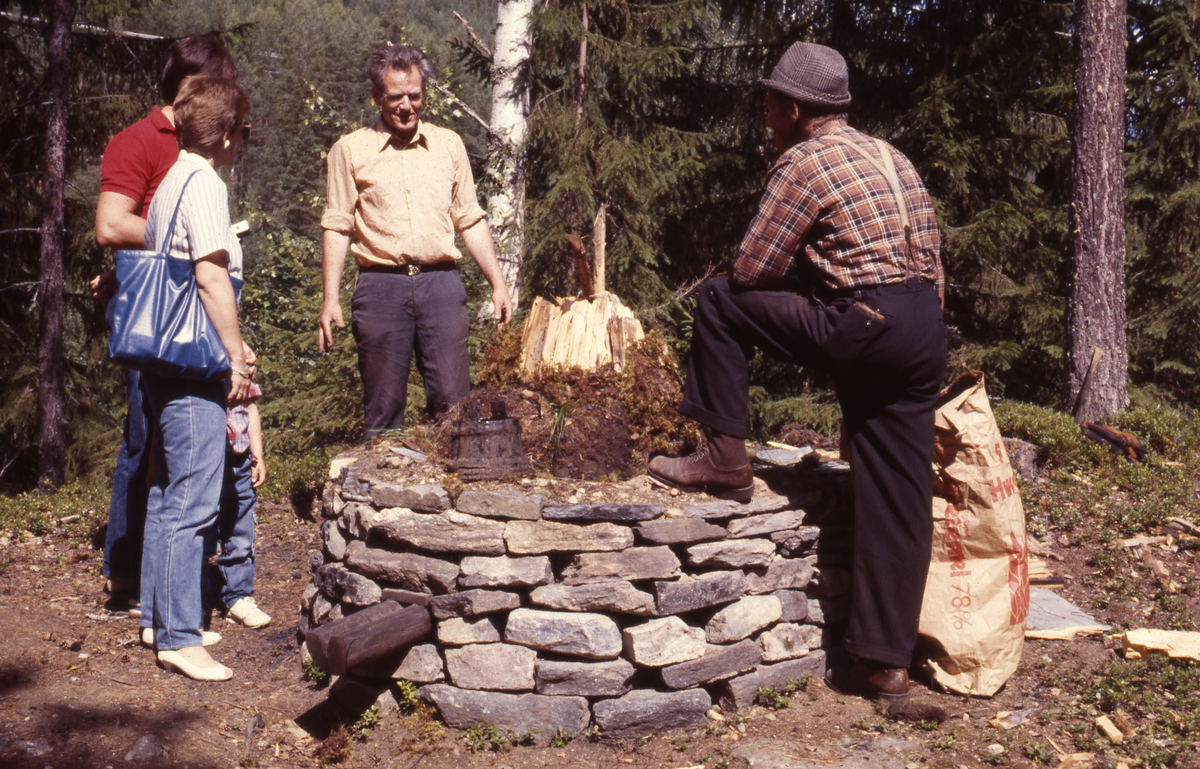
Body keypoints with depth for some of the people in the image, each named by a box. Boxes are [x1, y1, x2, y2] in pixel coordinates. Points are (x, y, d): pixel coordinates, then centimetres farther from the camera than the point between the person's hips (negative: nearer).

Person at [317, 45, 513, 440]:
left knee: (453, 403, -1)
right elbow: (337, 227, 4)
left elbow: (471, 221, 16)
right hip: (381, 285, -2)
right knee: (383, 407, 2)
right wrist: (330, 299, -4)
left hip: (441, 284, 2)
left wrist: (498, 284, 9)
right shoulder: (350, 150, 5)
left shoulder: (449, 144, 12)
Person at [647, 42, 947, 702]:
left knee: (721, 303, 6)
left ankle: (725, 458, 8)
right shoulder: (892, 159, 22)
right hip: (925, 335, 8)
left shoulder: (804, 162, -3)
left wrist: (801, 276, 18)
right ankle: (884, 660, 12)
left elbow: (750, 269, -3)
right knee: (896, 500, 8)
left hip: (861, 326, -8)